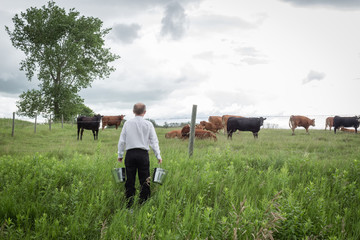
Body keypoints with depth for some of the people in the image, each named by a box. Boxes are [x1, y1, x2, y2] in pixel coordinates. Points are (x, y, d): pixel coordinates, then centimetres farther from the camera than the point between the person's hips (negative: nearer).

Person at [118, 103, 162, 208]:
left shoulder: (127, 123, 5)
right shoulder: (148, 124, 1)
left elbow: (122, 141, 7)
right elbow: (154, 141, 1)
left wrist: (120, 155, 16)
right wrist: (158, 156, 7)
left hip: (130, 154, 2)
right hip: (143, 154, -2)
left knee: (130, 181, 6)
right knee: (144, 182, 4)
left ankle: (129, 206, 10)